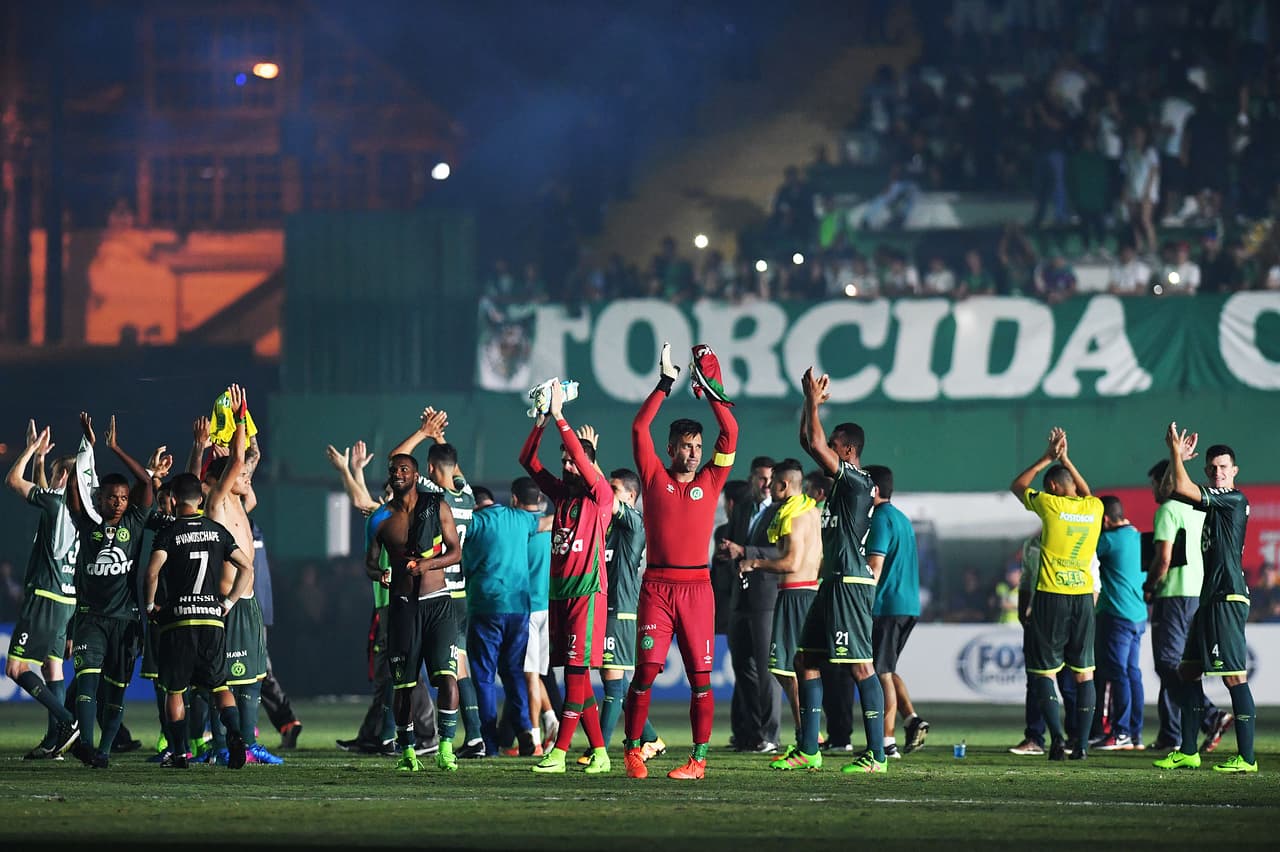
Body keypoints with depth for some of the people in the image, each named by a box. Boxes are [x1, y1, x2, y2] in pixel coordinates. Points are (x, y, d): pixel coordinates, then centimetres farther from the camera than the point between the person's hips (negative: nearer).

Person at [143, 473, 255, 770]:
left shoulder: (169, 533, -4)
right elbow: (247, 568, 7)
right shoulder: (217, 531, 9)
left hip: (178, 620, -3)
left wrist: (151, 604, -4)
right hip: (213, 618, 3)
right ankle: (234, 735, -12)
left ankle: (178, 753, 4)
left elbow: (153, 570, -19)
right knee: (220, 684, 10)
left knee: (174, 690, 6)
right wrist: (228, 603, 12)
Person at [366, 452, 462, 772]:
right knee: (403, 683, 3)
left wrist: (429, 563, -15)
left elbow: (456, 552, 4)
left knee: (447, 675, -15)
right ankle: (407, 751, 14)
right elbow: (370, 563, 11)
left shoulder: (437, 507, 4)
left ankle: (445, 748, -14)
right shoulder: (382, 517, 7)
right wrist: (380, 574, -12)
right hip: (402, 605, 1)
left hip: (437, 602, -1)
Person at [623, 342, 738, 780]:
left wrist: (712, 390, 2)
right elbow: (639, 427, 1)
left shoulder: (710, 481, 11)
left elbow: (730, 433, 6)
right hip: (657, 587, -1)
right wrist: (665, 384, 0)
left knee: (700, 677, -1)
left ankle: (699, 758, 2)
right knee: (645, 670, -5)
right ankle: (633, 751, 4)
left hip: (697, 586, 1)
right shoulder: (655, 478, 8)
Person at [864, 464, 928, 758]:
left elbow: (875, 565, -18)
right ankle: (912, 718, 0)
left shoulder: (881, 519, -10)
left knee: (881, 673, -5)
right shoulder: (903, 519, 19)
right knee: (887, 670, 17)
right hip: (909, 606, 9)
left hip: (886, 606, -9)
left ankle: (886, 742, -5)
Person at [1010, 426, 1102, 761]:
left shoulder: (1049, 504, -7)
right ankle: (1082, 742, 5)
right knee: (1083, 672, 8)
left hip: (1051, 596, -4)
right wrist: (1065, 460, 27)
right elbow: (1086, 493, 29)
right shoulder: (1094, 507, 4)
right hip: (1083, 596, 4)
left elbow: (1017, 486, 12)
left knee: (1044, 671, 2)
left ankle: (1057, 736, -12)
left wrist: (1047, 458, 17)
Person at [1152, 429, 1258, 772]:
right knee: (1188, 672, 13)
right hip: (1210, 598, 10)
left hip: (1229, 599, -10)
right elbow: (1168, 490, 19)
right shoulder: (1213, 499, 16)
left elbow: (1182, 487, -15)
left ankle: (1246, 757, -14)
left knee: (1235, 676, -12)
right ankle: (1187, 752, 18)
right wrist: (1178, 458, 6)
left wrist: (1176, 451, -4)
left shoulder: (1235, 500, -10)